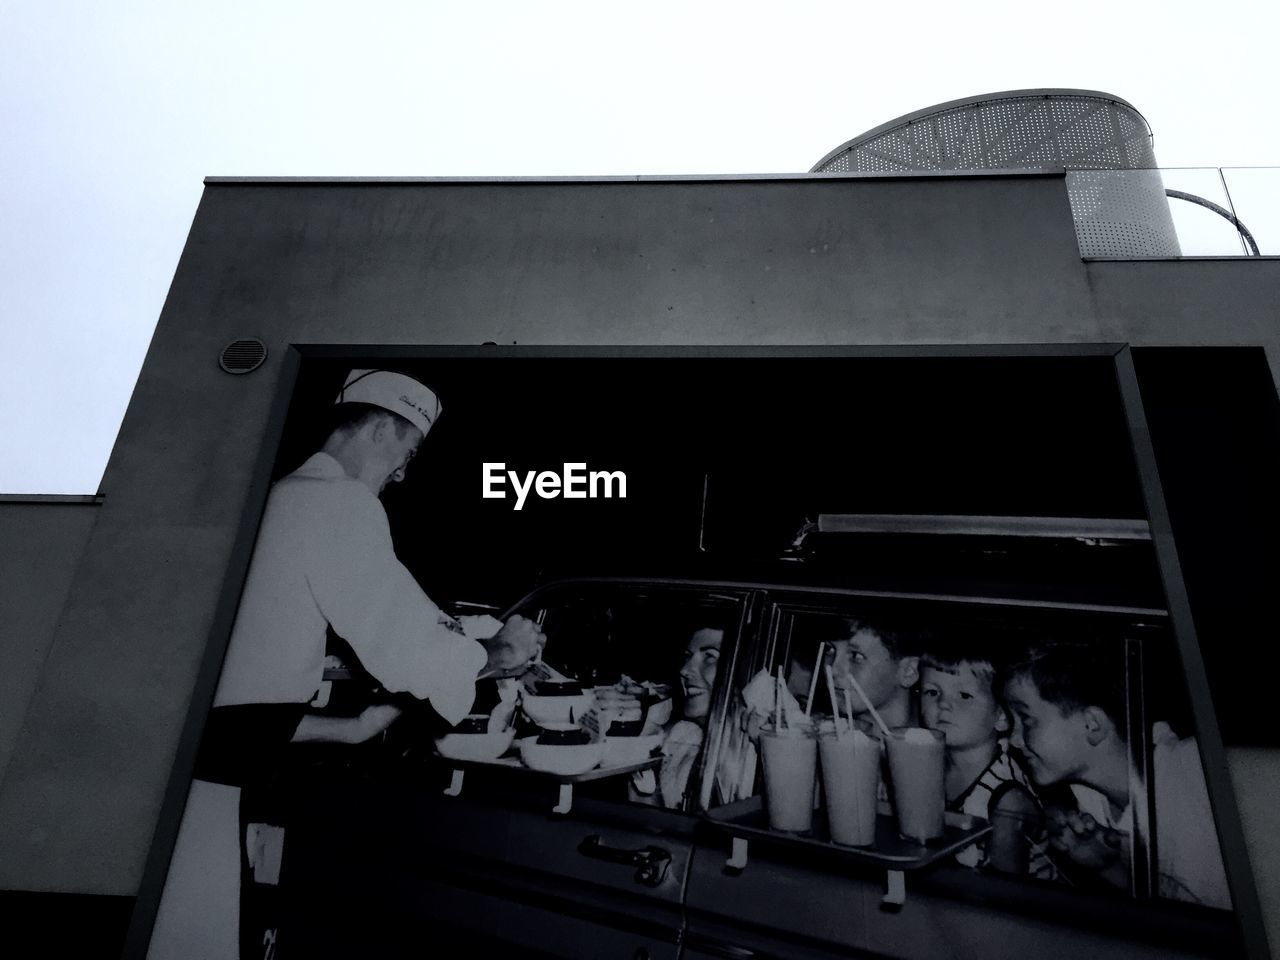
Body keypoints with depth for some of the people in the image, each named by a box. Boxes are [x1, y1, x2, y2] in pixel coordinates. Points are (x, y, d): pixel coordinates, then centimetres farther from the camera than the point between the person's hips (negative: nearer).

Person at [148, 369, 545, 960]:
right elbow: (407, 647, -13)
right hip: (213, 791, -9)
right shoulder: (343, 503, -10)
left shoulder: (279, 496, 18)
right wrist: (498, 653, 5)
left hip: (208, 771, 9)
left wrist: (346, 729, 23)